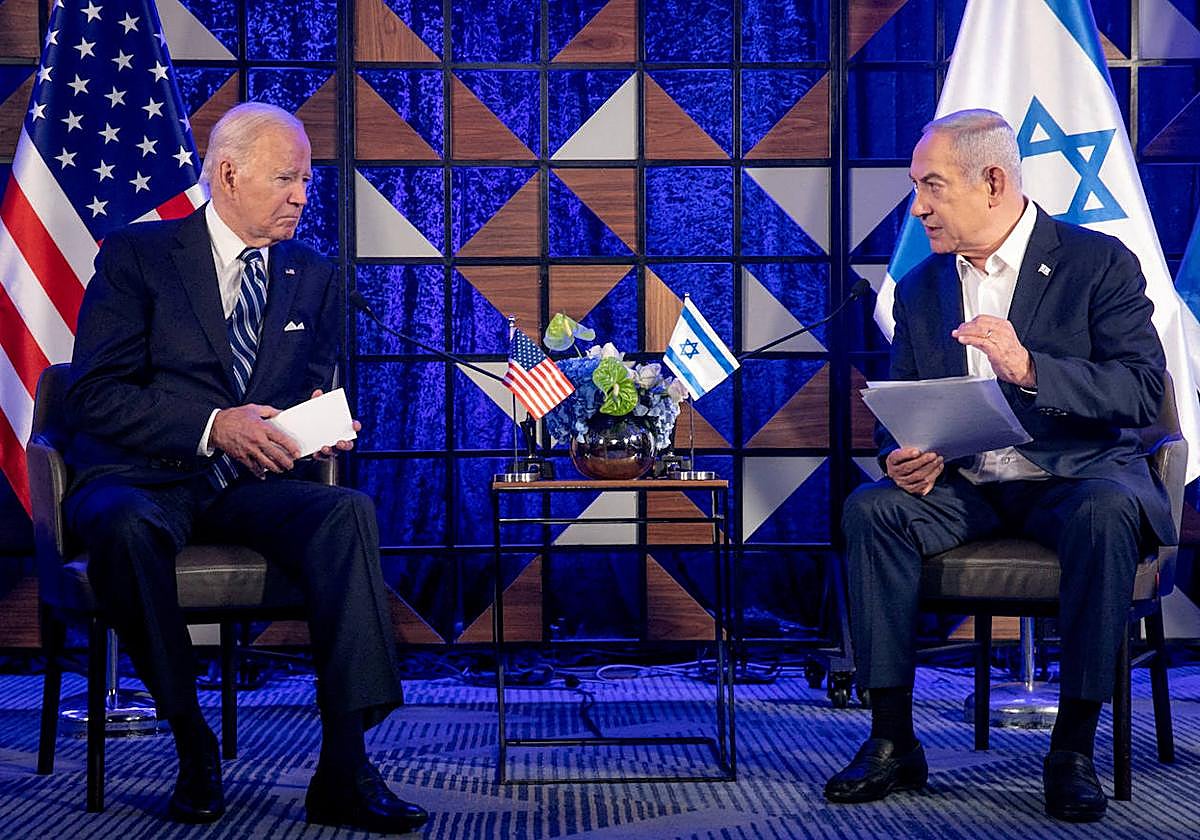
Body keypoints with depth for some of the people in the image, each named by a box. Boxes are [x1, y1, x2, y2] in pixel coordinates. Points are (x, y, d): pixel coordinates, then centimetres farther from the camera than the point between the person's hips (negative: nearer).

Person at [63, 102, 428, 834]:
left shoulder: (315, 279, 16)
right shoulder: (136, 256, 2)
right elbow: (96, 395, -7)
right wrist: (213, 427, -21)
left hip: (255, 484, 3)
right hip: (145, 478, -3)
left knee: (348, 511, -29)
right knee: (127, 527, -39)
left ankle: (345, 769, -32)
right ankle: (193, 745, -20)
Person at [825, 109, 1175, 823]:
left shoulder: (1099, 262, -3)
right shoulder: (920, 288, 12)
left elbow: (1144, 391, -14)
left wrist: (1029, 368, -28)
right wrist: (907, 457, -11)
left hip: (1075, 474, -4)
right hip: (964, 488, 4)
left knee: (1106, 513, -37)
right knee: (871, 509, -24)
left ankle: (1074, 749, -25)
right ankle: (893, 742, -19)